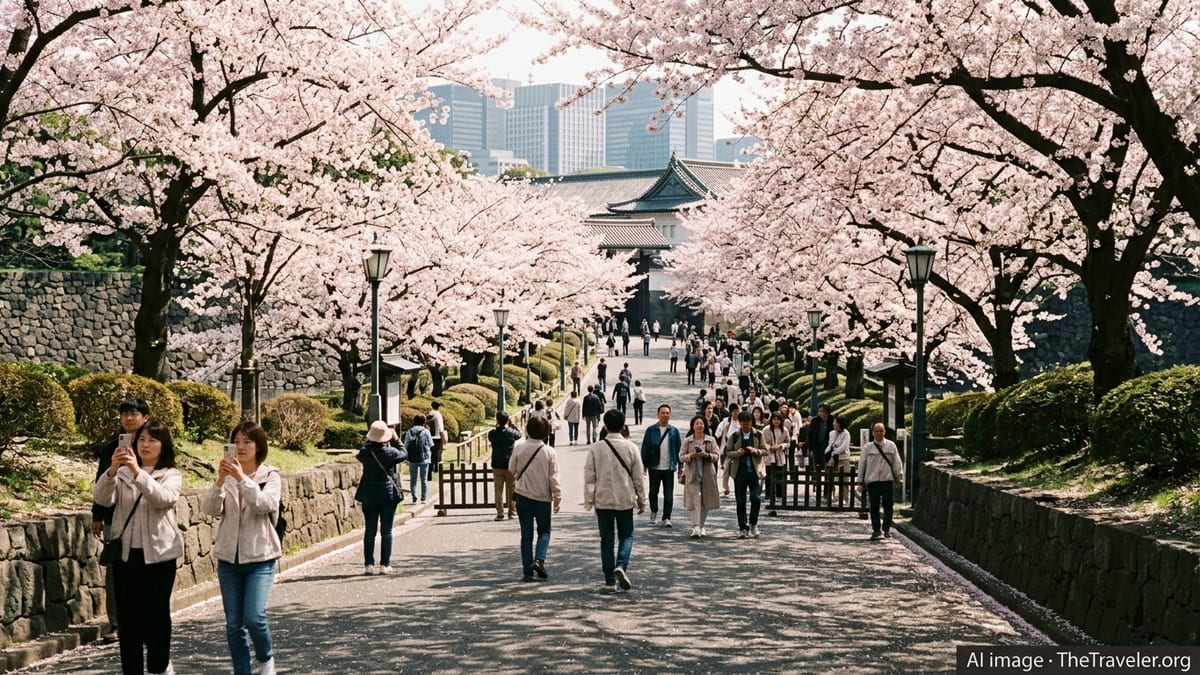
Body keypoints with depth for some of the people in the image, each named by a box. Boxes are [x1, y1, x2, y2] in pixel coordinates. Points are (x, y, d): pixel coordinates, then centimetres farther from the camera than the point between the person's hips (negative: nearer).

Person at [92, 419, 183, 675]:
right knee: (128, 616, 6)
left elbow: (164, 498, -21)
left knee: (156, 615, 1)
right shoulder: (123, 473, 7)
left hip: (158, 554, -2)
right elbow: (101, 499, -9)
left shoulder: (172, 475, 0)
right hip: (125, 553, 3)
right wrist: (112, 469, -26)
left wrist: (138, 472, -33)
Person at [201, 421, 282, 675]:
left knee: (253, 617, -14)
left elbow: (265, 504, -20)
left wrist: (242, 478, -29)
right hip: (228, 557, 3)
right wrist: (220, 481, -22)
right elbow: (209, 509, -7)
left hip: (260, 557, -3)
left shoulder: (270, 476, -1)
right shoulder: (227, 476, 6)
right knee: (233, 623, 4)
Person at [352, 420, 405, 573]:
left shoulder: (364, 451, -8)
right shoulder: (390, 452, -13)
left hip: (369, 496, 2)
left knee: (370, 530, 8)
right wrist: (396, 439, 14)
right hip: (388, 495, -2)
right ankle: (384, 565, 4)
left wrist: (370, 441, 13)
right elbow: (403, 454, 6)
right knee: (386, 531, 4)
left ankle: (368, 564, 9)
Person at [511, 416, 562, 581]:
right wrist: (557, 498, 1)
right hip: (543, 498, -1)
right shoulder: (549, 452, -10)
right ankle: (539, 559, -6)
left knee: (526, 534, 8)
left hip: (523, 496, 1)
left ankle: (527, 570, 6)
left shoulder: (519, 448, -8)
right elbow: (553, 477, -7)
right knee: (544, 531, 16)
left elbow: (512, 470, 3)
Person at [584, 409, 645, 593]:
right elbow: (638, 477, 0)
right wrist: (642, 500, 9)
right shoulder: (630, 448, -4)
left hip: (603, 500, 0)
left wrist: (588, 500, 3)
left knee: (606, 540, 8)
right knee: (626, 536, 13)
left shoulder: (595, 448, -5)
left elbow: (589, 477, -5)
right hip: (625, 500, 0)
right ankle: (621, 566, -13)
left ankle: (609, 581, 6)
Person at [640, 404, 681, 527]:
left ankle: (666, 518, 5)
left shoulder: (674, 431, 4)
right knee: (653, 491, 13)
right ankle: (654, 511, 36)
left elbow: (679, 448, 7)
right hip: (654, 467, 0)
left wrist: (680, 465, 3)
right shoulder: (651, 430, -1)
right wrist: (644, 465, -2)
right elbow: (645, 448, 1)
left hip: (669, 468, 0)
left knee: (669, 494, -1)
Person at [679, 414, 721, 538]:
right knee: (695, 500, -11)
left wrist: (707, 455, -17)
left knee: (706, 501, 6)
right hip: (692, 474, -2)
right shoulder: (687, 441, 4)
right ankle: (696, 528, -15)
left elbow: (717, 456, 2)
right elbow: (681, 457, 4)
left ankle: (701, 526, 20)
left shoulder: (711, 440, 6)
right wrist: (691, 456, -16)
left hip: (708, 474, 2)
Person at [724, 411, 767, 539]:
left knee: (756, 498, -12)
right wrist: (736, 453, -14)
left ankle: (753, 524, 8)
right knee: (740, 502, 4)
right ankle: (743, 528, 13)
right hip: (740, 471, 1)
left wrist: (755, 451, -15)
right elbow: (727, 452, 7)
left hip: (755, 470, -1)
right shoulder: (735, 436, 5)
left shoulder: (758, 435, 5)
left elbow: (765, 450, 5)